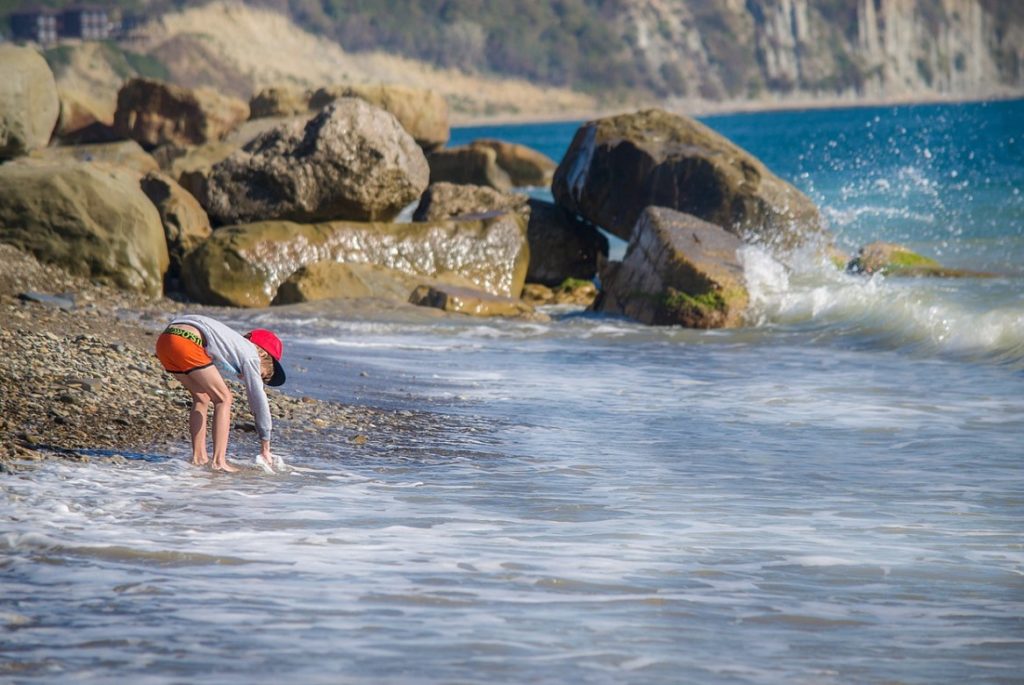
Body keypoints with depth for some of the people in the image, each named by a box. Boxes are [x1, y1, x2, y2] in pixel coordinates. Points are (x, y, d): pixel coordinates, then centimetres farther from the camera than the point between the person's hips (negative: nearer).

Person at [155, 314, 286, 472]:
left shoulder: (234, 343, 33)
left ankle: (199, 456, 19)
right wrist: (265, 448, 15)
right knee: (223, 398, 4)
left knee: (202, 397, 22)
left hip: (163, 341, 9)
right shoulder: (250, 354, 10)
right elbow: (259, 400, 10)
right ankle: (219, 461, -4)